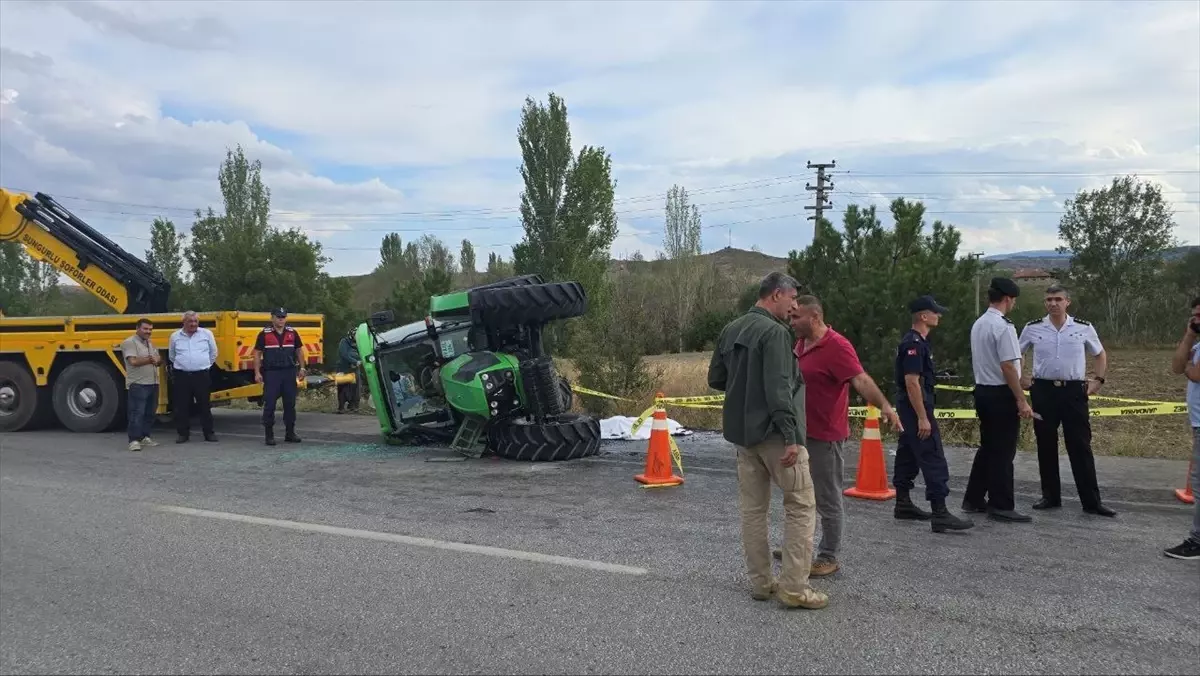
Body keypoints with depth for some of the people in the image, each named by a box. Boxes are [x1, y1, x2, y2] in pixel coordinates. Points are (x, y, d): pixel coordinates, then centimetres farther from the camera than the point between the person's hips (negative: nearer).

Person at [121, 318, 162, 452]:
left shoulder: (150, 343, 19)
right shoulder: (129, 342, -7)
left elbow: (159, 360, 14)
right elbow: (133, 361, -19)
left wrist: (157, 360, -10)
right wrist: (150, 360, -11)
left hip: (153, 384, 8)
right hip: (137, 385, -8)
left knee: (150, 413, 12)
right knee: (137, 413, -10)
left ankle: (145, 437, 22)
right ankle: (134, 440, -9)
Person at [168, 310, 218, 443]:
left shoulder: (207, 334, 2)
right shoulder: (175, 336, 5)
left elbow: (213, 353, 13)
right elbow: (172, 356, 20)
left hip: (202, 375, -1)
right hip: (181, 376, 1)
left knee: (204, 405, 5)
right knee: (182, 406, 4)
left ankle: (209, 433, 12)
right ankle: (183, 433, 14)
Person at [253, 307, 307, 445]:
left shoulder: (292, 333, 8)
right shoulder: (264, 334, -1)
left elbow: (299, 351, 15)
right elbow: (257, 354, 0)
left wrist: (302, 368, 8)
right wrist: (257, 373, -7)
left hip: (289, 372, 3)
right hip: (271, 373, -3)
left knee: (290, 403, 7)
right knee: (269, 404, -2)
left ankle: (290, 433, 17)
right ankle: (269, 435, 5)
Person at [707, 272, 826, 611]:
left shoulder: (730, 330, 10)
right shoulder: (774, 331, -15)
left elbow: (715, 379, 15)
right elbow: (779, 388, -22)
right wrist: (790, 436, -22)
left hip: (742, 432, 8)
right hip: (773, 433, -8)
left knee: (753, 508, 11)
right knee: (801, 505, 1)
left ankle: (760, 582, 17)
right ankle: (793, 587, 1)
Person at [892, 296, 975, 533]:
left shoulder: (913, 341, 14)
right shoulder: (915, 344, -18)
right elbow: (912, 382, -23)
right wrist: (923, 418, -24)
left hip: (909, 409, 11)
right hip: (917, 409, -11)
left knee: (907, 455, 14)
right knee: (933, 459, -11)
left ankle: (903, 504, 21)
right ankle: (940, 514, -11)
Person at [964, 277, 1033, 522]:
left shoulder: (978, 324, 11)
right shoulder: (1003, 326, -17)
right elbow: (1008, 367, -21)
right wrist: (1022, 401, -18)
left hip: (982, 390, 9)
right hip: (1001, 394, -9)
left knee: (988, 446, 17)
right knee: (1003, 451, -1)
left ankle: (973, 499, 22)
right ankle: (1001, 506, 5)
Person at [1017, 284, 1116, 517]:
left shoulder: (1084, 328, 1)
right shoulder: (1032, 328, 0)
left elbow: (1101, 354, 17)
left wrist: (1098, 380, 7)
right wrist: (1020, 379, 6)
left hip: (1074, 391, -1)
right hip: (1043, 391, 1)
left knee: (1081, 447, 0)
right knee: (1046, 447, 7)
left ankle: (1092, 501, 6)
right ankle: (1050, 496, 18)